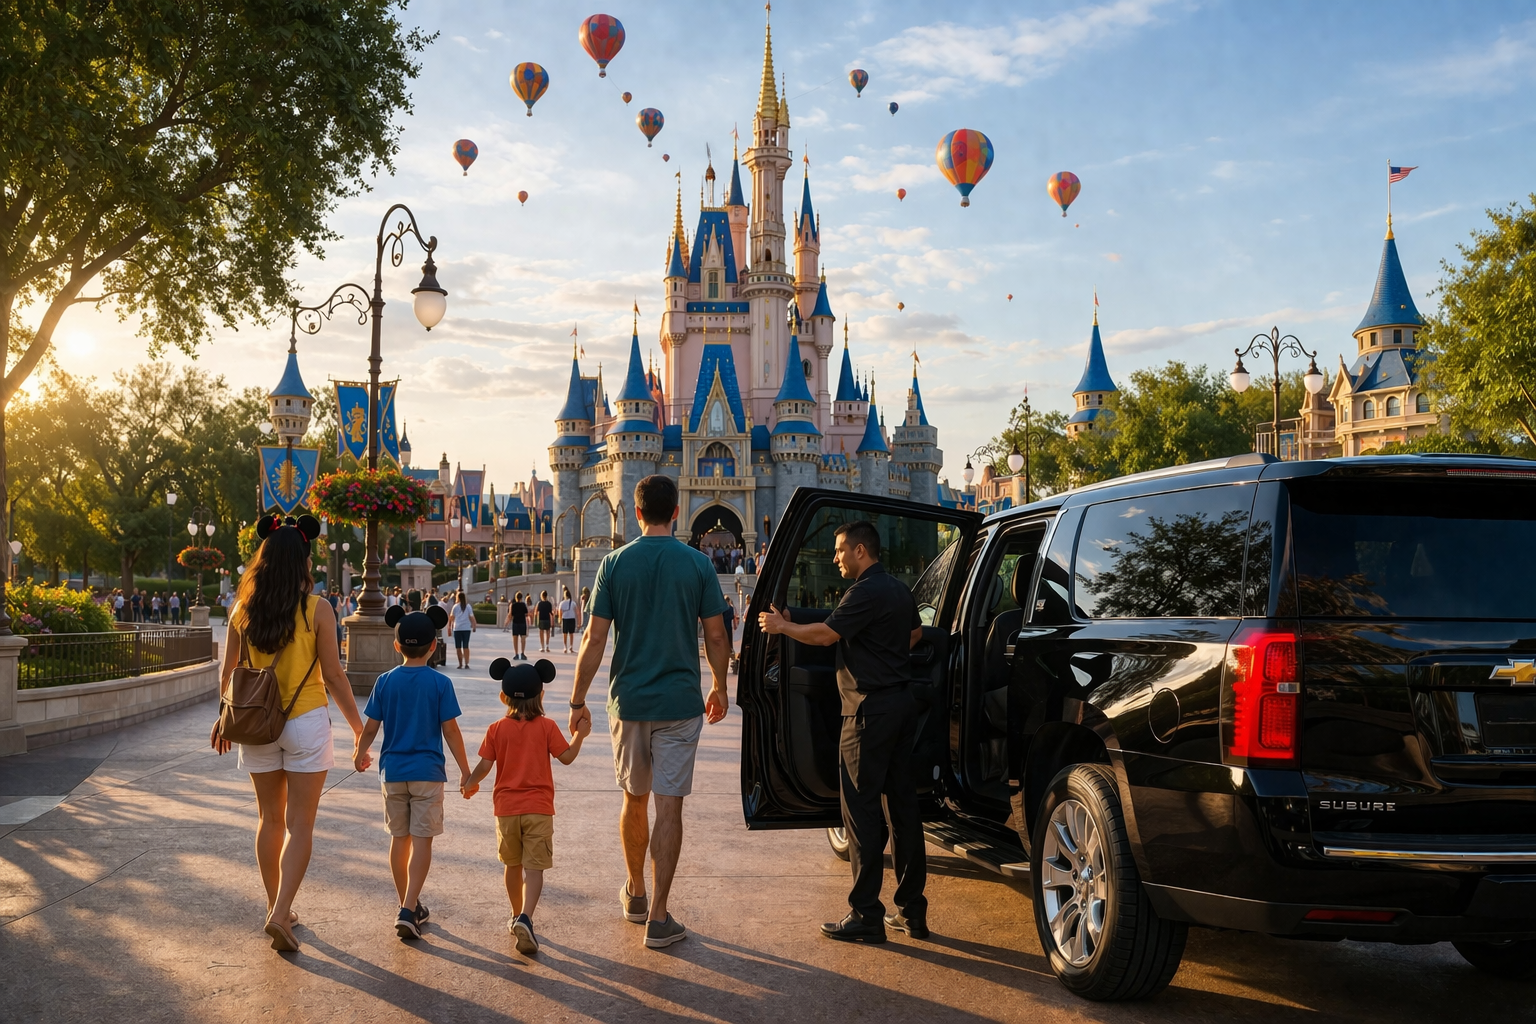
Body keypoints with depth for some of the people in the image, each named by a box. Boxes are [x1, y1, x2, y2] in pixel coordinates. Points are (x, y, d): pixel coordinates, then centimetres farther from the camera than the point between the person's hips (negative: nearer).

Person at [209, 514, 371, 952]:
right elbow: (333, 676, -9)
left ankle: (276, 908, 27)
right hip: (305, 723, -4)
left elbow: (227, 672, 7)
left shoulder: (244, 610, 0)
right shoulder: (316, 608, -10)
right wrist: (359, 728, -1)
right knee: (300, 824, 2)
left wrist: (224, 718, 24)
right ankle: (280, 913, -10)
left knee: (270, 818, 17)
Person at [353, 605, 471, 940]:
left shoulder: (385, 681, -1)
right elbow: (450, 731, -8)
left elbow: (370, 727, 1)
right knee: (421, 840, -1)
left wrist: (360, 754, 22)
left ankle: (406, 904, 25)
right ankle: (409, 909, -11)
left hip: (393, 771, 3)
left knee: (399, 838, 14)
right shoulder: (440, 683, -8)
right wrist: (465, 770, 1)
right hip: (427, 771, -3)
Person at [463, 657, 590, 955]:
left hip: (506, 808, 2)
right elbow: (566, 757, -3)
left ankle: (517, 916, 31)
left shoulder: (496, 729, -1)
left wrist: (469, 784, 16)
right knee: (534, 867, -5)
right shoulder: (547, 727, -4)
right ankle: (525, 919, -23)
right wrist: (580, 734, 12)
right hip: (539, 808, -2)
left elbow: (484, 766, -2)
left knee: (512, 865, 18)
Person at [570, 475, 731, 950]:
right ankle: (658, 918, 0)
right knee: (669, 807, 0)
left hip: (629, 701, 2)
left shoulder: (615, 563, -2)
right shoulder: (698, 564, -3)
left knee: (634, 800, 19)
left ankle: (635, 893, 35)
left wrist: (578, 701, 5)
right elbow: (716, 637, 0)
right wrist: (719, 689, 16)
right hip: (679, 702, -2)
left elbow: (595, 639, -3)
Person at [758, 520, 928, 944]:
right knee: (902, 805, 12)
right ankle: (912, 910, 17)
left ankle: (866, 916, -2)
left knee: (861, 809, -4)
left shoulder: (866, 592, -16)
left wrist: (781, 626, -5)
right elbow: (916, 633, 29)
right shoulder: (900, 590, 14)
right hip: (902, 701, 10)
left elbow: (824, 634, -18)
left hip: (872, 709, -10)